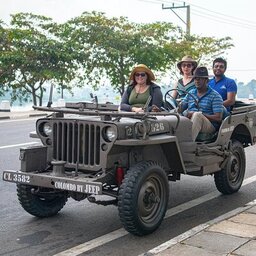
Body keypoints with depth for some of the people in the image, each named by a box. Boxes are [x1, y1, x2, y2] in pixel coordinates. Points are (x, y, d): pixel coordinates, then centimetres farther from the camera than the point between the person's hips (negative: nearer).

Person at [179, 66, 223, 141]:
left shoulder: (215, 96, 2)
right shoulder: (191, 93, 19)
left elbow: (218, 118, -8)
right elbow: (180, 109, 15)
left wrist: (201, 114, -16)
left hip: (210, 126, -4)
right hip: (190, 123, 4)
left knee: (197, 115, -36)